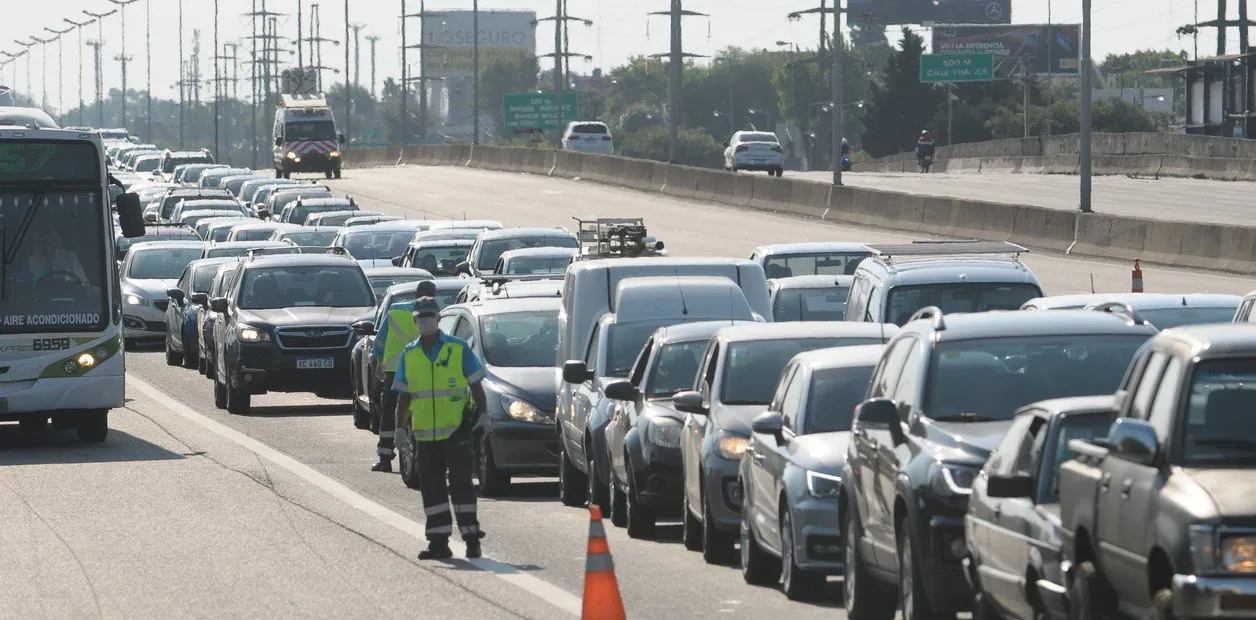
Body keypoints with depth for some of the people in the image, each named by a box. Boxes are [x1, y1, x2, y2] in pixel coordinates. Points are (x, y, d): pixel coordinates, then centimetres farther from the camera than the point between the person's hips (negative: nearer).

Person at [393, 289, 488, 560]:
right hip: (424, 433, 4)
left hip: (456, 430, -4)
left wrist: (480, 415, -3)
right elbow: (403, 395, 13)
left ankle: (471, 538, -3)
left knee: (461, 483, -6)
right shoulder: (409, 354, 10)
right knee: (431, 488, 5)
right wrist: (399, 426, 7)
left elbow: (476, 386, 4)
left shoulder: (458, 349, 0)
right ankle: (438, 542, 9)